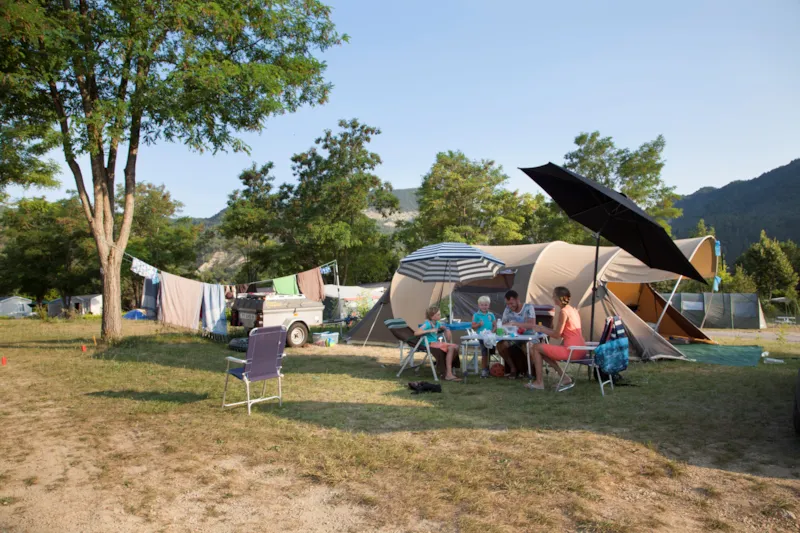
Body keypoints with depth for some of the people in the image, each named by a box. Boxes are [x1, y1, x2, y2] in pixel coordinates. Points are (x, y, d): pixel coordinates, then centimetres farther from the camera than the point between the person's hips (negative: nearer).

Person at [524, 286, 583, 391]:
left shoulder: (563, 312, -14)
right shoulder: (573, 310, 14)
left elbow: (557, 335, -14)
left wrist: (541, 330, 1)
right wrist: (544, 329, 18)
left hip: (571, 350, -9)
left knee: (536, 347, 0)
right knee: (544, 351, 23)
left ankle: (539, 382, 3)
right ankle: (565, 378, 17)